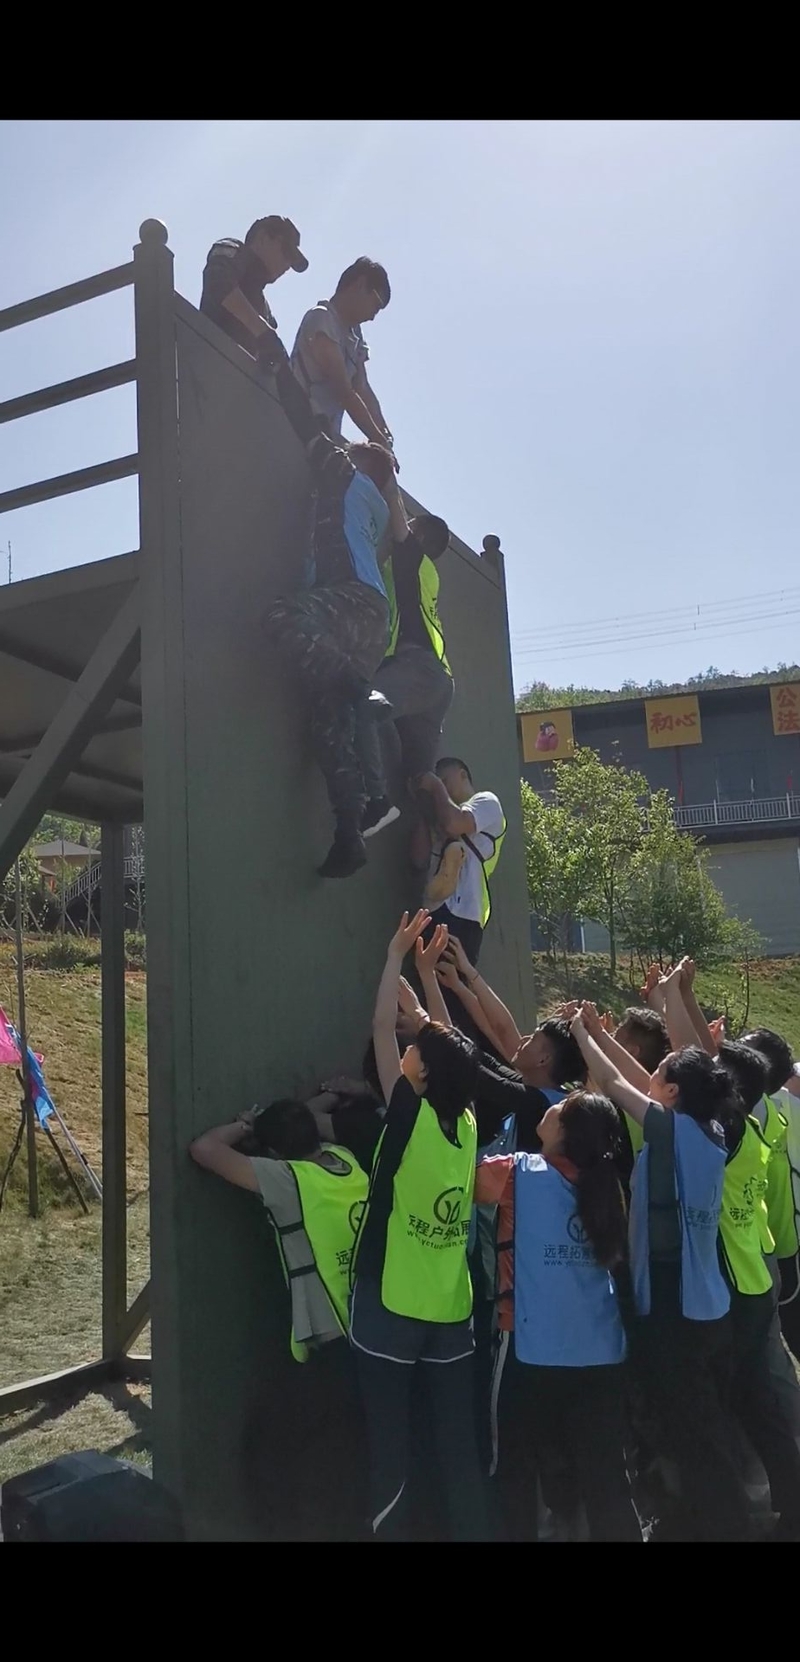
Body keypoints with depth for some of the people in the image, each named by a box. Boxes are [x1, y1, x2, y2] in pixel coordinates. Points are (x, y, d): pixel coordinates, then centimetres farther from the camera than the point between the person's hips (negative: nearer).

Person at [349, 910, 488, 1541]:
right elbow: (446, 1043, 11)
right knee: (460, 1446, 13)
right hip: (454, 1309, 5)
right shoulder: (466, 1121, -1)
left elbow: (382, 1028, -12)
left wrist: (398, 955, -4)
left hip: (391, 1304, -5)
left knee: (391, 1447, 7)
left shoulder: (411, 1117, -15)